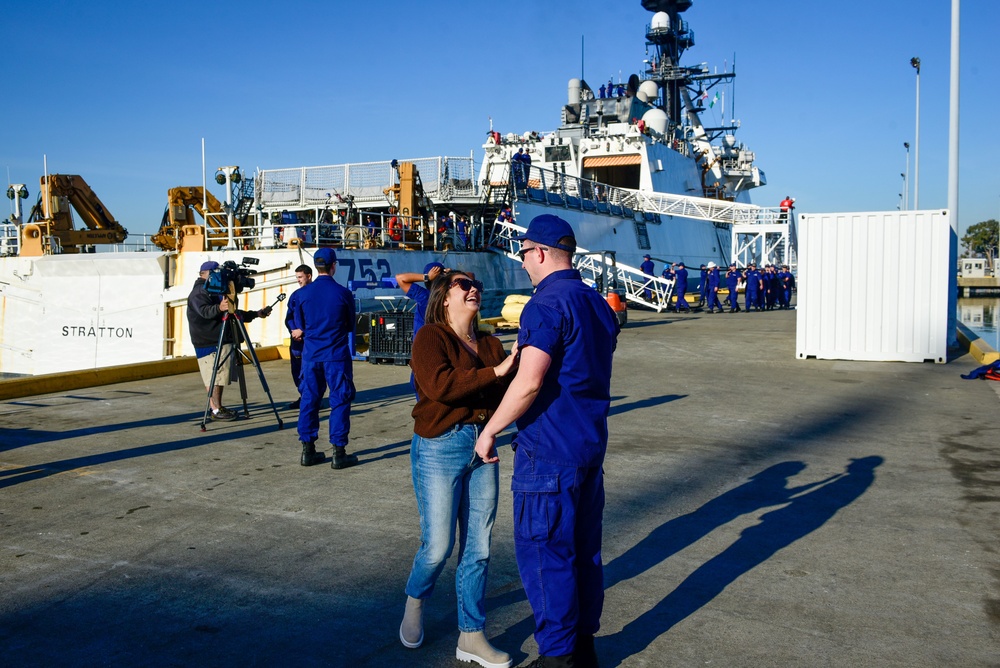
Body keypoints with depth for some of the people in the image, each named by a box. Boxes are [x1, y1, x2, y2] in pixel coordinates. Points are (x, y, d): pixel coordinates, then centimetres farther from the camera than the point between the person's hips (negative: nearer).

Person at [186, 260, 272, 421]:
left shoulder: (214, 291, 24)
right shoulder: (199, 292, -7)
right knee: (215, 376, -11)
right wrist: (219, 308, -47)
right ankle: (216, 410, -10)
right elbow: (204, 311, -28)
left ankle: (217, 407, 16)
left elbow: (233, 313, 27)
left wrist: (257, 314, 22)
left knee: (216, 377, 11)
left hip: (221, 340, 10)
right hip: (209, 343, -10)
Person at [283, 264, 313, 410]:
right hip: (296, 340, 6)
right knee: (297, 370, 9)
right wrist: (293, 330, -5)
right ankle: (303, 397, 22)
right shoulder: (295, 295, 14)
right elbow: (289, 318, 15)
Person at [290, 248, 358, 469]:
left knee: (309, 400, 11)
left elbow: (300, 326, 9)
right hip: (337, 355, -3)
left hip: (311, 355, 3)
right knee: (340, 401, 3)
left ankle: (308, 450, 16)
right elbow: (350, 326, 5)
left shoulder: (304, 293, 0)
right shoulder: (343, 293, -8)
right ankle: (339, 453, 3)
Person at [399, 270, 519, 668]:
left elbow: (506, 396, 5)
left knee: (478, 549, 8)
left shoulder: (490, 345, 12)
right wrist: (494, 372, -25)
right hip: (440, 448, -5)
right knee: (438, 546, 0)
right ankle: (414, 603, 32)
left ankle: (471, 636, 20)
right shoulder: (430, 337, -6)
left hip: (483, 449, 5)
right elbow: (439, 385, -23)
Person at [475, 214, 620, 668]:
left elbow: (529, 382, -26)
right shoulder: (598, 304, 12)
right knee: (584, 548, 16)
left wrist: (490, 430, -15)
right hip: (591, 443, 9)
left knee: (542, 550, 1)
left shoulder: (547, 304, -17)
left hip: (549, 448, -9)